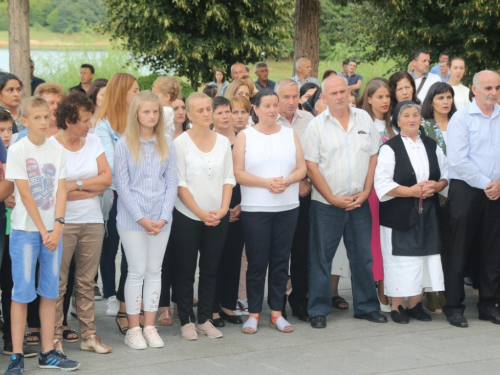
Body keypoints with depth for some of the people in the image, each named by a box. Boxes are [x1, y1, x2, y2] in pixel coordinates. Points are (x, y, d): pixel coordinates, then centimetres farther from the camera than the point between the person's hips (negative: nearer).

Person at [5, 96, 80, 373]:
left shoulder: (56, 152, 8)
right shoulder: (17, 151, -6)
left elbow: (61, 192, 2)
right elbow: (25, 195, -10)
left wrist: (57, 226, -11)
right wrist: (43, 231, -12)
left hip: (53, 229, 5)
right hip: (25, 229, -4)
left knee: (50, 292, 7)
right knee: (22, 291, -3)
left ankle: (48, 353, 13)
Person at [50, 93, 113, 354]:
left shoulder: (93, 142, 7)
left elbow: (106, 178, -1)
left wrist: (76, 185, -11)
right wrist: (92, 188, -10)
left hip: (92, 222, 4)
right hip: (62, 222, -4)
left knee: (86, 282, 10)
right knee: (58, 283, 0)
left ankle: (89, 336, 16)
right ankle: (55, 337, 8)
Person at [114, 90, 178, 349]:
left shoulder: (167, 145, 5)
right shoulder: (124, 144, -4)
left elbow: (171, 183, 3)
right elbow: (122, 185, -7)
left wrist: (164, 217, -8)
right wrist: (141, 218, -12)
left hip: (161, 218, 3)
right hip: (132, 218, -3)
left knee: (154, 270, 8)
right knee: (137, 271, 0)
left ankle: (150, 327, 15)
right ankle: (133, 329, 9)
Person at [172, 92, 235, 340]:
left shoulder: (223, 142, 6)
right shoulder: (181, 143, -6)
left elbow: (229, 178, 6)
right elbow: (179, 183, -9)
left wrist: (223, 209, -8)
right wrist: (201, 213, -14)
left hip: (218, 217, 4)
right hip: (187, 217, -4)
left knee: (210, 269, 8)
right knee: (186, 270, 3)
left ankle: (205, 319, 17)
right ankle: (186, 321, 11)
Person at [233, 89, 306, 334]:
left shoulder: (290, 134, 10)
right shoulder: (245, 136, 1)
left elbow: (302, 168, 6)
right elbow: (238, 173, -6)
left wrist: (287, 180, -14)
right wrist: (266, 182, -17)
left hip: (288, 208, 3)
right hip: (255, 210, -3)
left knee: (281, 260, 6)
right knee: (257, 262, 0)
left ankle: (276, 313, 13)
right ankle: (253, 313, 8)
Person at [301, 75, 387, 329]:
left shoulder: (364, 119, 5)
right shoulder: (316, 126, -4)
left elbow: (373, 157, 7)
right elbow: (311, 167, -7)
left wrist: (365, 192, -3)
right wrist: (333, 199, -11)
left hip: (359, 201, 3)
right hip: (326, 203, -3)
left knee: (363, 256, 10)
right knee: (321, 258, 2)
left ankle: (366, 306, 22)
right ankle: (318, 310, 12)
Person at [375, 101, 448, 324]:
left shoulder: (431, 146, 10)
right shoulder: (390, 148, -5)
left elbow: (446, 174, 13)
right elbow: (383, 185, -12)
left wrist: (437, 185, -8)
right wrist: (411, 191, -18)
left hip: (427, 214, 5)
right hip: (399, 215, -5)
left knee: (422, 258, 6)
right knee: (400, 260, -4)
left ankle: (415, 304, 17)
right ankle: (397, 307, 6)